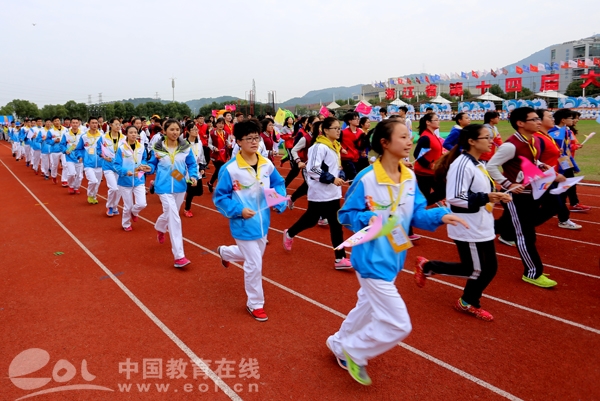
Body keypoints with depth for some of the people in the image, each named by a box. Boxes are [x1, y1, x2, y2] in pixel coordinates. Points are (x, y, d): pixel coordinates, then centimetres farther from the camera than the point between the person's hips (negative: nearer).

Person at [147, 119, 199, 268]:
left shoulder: (186, 147, -4)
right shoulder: (157, 148, -6)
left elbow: (192, 164, 4)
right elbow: (153, 164, 2)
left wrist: (193, 176, -12)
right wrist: (149, 168, -19)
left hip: (180, 186, 4)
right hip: (164, 187, -3)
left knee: (171, 215, 22)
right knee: (174, 218, -12)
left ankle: (159, 228, 60)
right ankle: (179, 256, -8)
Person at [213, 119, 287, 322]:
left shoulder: (267, 164, -5)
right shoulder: (230, 169, -19)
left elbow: (279, 183, 10)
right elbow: (219, 197, -11)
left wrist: (280, 202, -7)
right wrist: (238, 211, -23)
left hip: (262, 221, 6)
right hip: (244, 224, -6)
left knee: (252, 255, 26)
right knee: (254, 264, -2)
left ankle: (225, 252, 58)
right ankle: (255, 304, 20)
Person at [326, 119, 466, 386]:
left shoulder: (409, 177, 0)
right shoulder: (366, 178, -20)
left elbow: (416, 214, 4)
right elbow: (346, 214, -12)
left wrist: (440, 215, -13)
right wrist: (367, 219, -31)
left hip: (393, 258, 8)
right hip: (372, 260, -8)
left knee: (368, 308, 25)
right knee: (398, 324, -6)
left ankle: (339, 343, 50)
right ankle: (353, 351, 18)